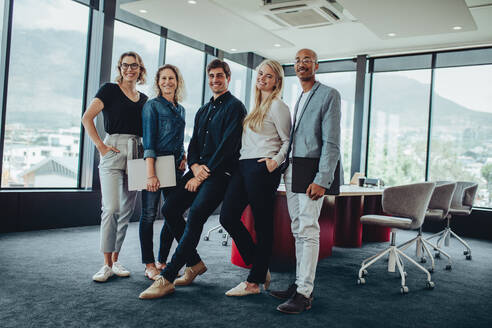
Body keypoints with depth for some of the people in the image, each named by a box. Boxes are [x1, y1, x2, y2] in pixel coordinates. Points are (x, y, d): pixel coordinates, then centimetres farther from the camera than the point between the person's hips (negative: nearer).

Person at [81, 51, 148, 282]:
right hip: (113, 153, -5)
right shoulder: (110, 90, 3)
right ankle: (107, 264, -4)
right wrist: (101, 146, -11)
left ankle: (115, 260, 16)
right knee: (111, 208, -13)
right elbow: (87, 118, -4)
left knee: (127, 210, 6)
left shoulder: (144, 99, 17)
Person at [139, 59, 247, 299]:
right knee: (170, 209, -3)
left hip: (220, 173, -8)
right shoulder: (203, 111, 22)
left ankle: (166, 279, -19)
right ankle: (194, 263, 12)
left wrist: (205, 174, -13)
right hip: (199, 170, 8)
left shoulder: (234, 106, -3)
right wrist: (195, 167, -3)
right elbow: (193, 143, 18)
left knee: (195, 216, -22)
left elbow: (228, 145, -13)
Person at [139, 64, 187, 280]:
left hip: (175, 167, 7)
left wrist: (184, 156, 7)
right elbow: (149, 141, -11)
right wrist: (150, 173, -19)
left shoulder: (180, 109, 17)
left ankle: (162, 262, 19)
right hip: (154, 165, -6)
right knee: (149, 215, -1)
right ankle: (149, 265, 9)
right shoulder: (152, 105, -2)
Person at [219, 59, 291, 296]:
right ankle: (260, 269, 15)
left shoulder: (277, 106, -2)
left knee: (263, 225, -1)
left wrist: (276, 161, -20)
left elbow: (288, 141, -4)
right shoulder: (257, 107, 22)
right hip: (243, 166, 9)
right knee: (228, 217, 2)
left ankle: (254, 282, 8)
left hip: (262, 169, -9)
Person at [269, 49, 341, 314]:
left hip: (311, 170, -8)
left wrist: (322, 180, -19)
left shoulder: (329, 95, -4)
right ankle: (300, 284, 19)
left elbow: (331, 142, -12)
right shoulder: (299, 99, 21)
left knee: (308, 230, -9)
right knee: (298, 231, 11)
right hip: (292, 169, 8)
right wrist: (285, 167, 8)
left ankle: (304, 294, -4)